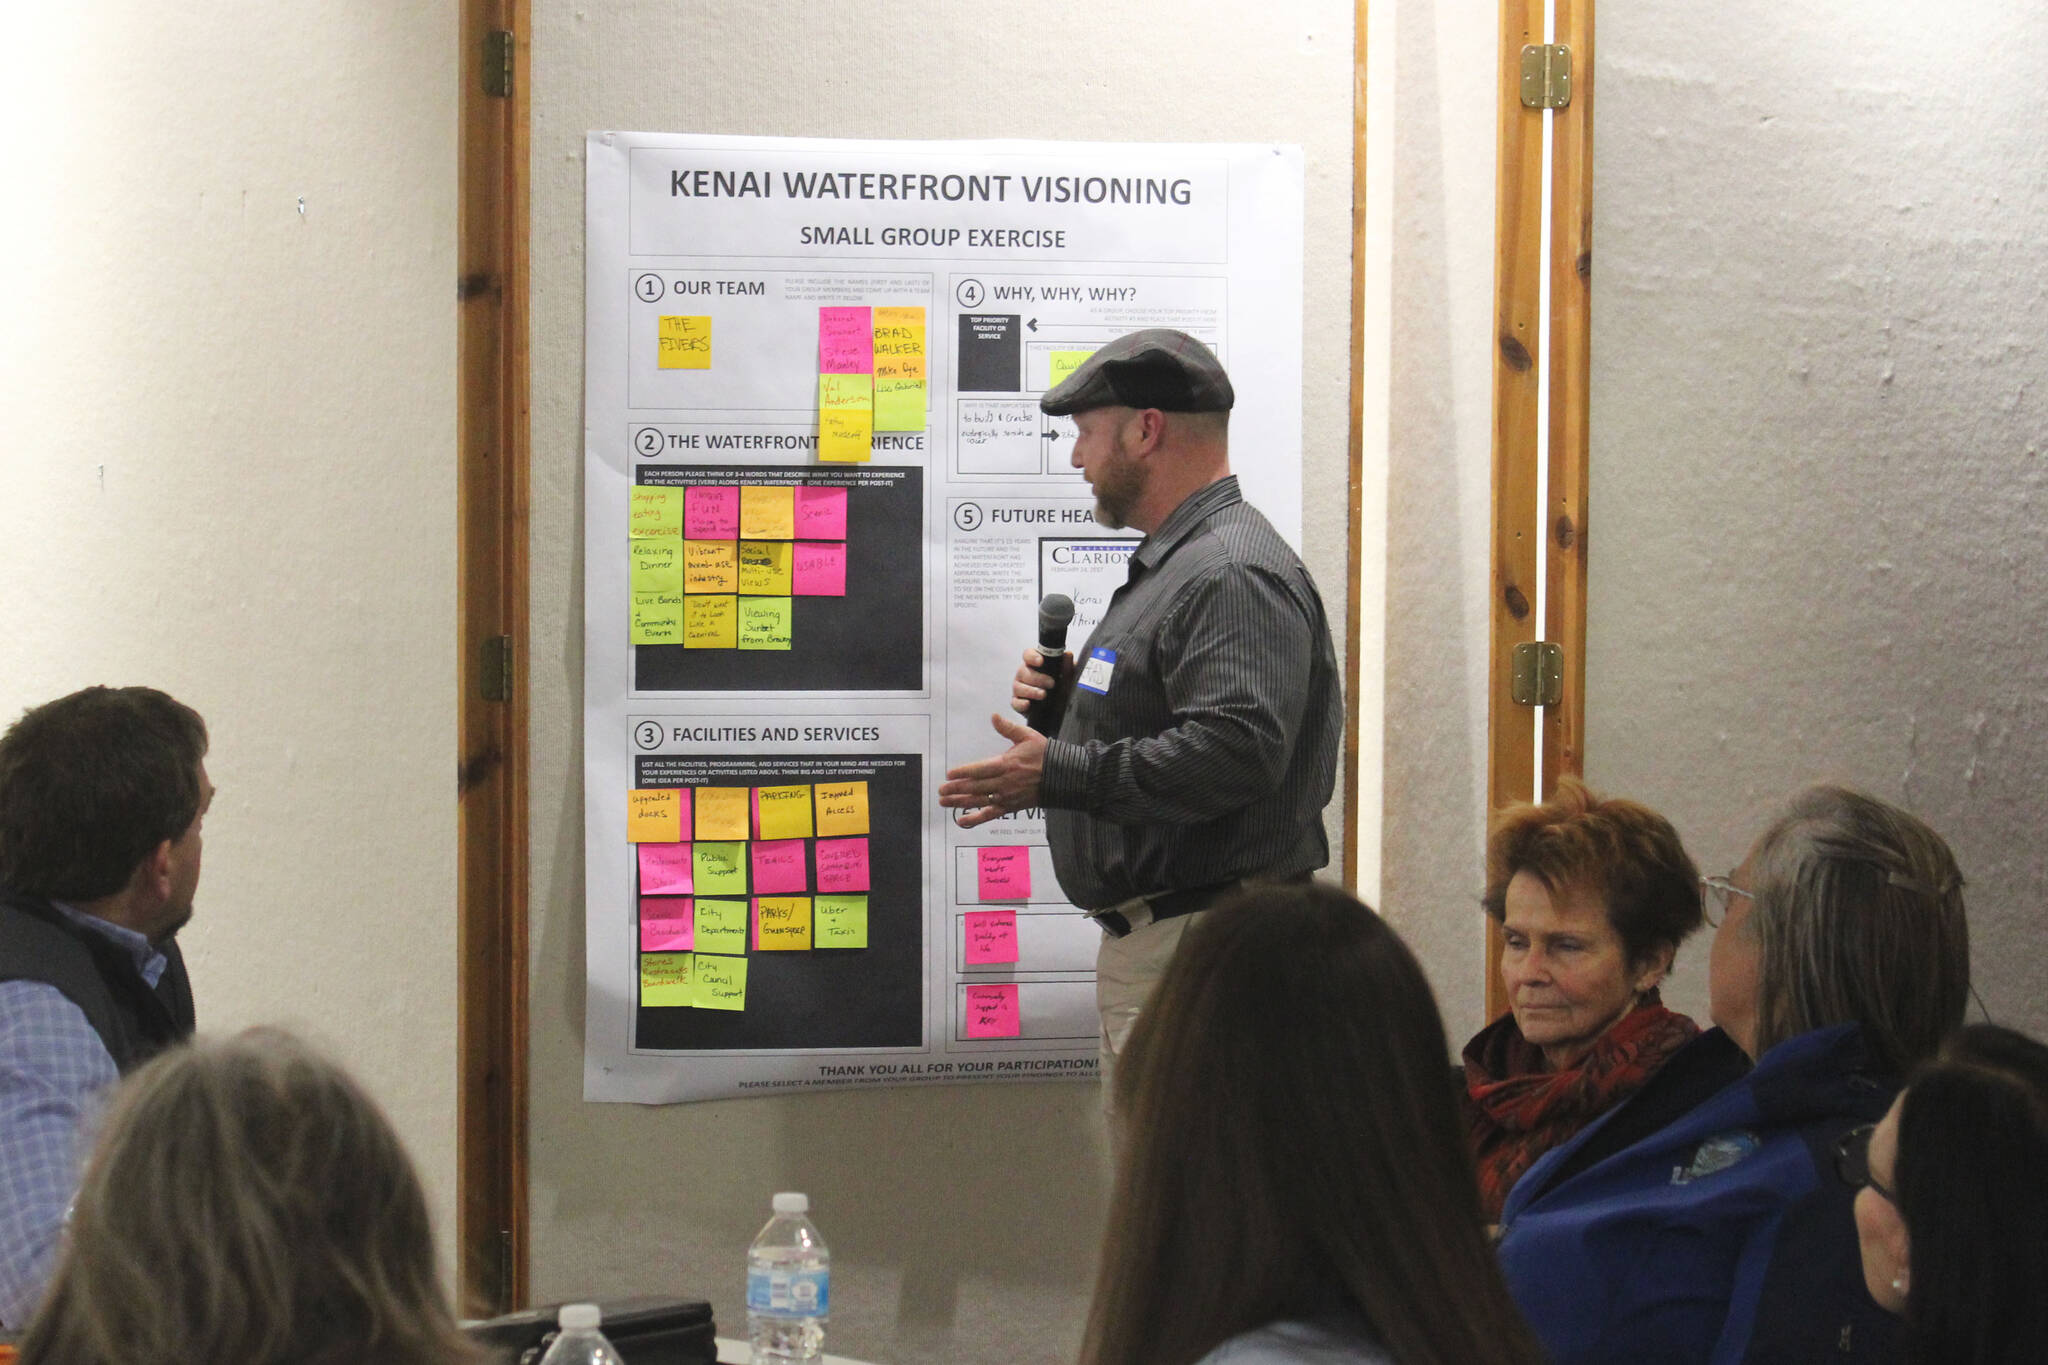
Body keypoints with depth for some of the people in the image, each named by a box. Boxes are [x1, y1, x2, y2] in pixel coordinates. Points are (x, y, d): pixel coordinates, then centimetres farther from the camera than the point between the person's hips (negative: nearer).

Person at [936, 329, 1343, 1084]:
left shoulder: (1233, 575, -16)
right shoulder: (1172, 563, 21)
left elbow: (1233, 752, -28)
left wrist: (1058, 773, -24)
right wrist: (1069, 694, 10)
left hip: (1201, 947, -11)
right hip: (1148, 937, 11)